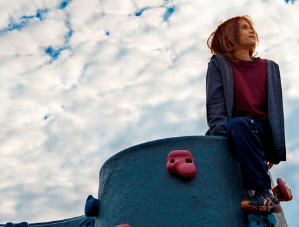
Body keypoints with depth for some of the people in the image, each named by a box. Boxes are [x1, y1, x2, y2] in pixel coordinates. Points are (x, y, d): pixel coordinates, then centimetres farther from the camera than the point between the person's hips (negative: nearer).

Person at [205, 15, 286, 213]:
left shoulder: (270, 67, 21)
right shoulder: (219, 63, 13)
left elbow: (276, 107, 12)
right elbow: (215, 104, 1)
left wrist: (277, 149, -1)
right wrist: (221, 137, -16)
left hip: (264, 133, 2)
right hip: (235, 133, -1)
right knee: (238, 124, -36)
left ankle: (263, 195, -33)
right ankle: (265, 193, -36)